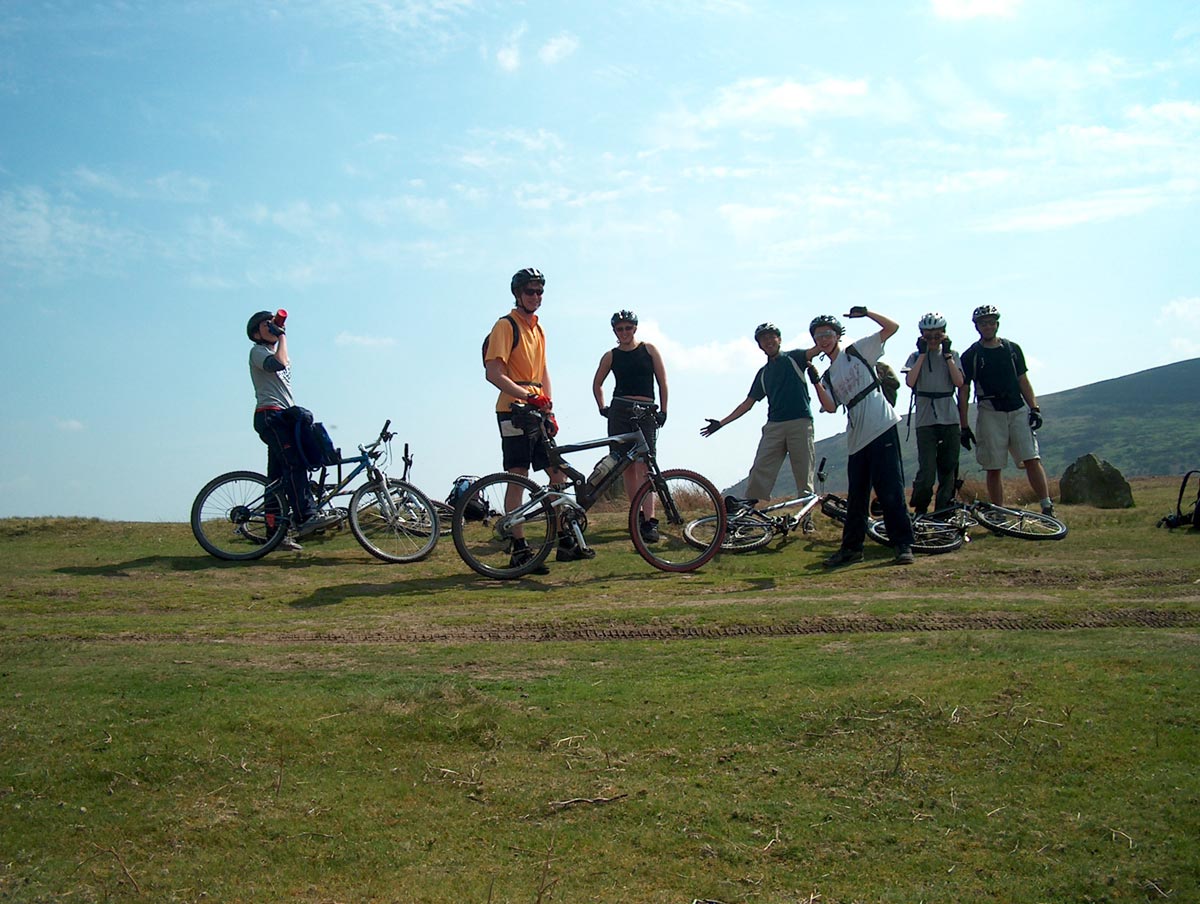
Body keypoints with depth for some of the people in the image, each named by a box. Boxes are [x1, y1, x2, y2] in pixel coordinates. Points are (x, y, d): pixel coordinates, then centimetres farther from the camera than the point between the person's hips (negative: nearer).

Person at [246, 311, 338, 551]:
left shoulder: (274, 353, 31)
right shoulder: (258, 351, 0)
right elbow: (278, 363, -22)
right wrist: (282, 337, -9)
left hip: (282, 416, 9)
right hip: (270, 415, -9)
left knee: (278, 474, 5)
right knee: (294, 463, -23)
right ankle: (306, 517, -33)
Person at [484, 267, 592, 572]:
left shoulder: (538, 328, 18)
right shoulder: (506, 326, -8)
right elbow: (494, 373, -17)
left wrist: (549, 408, 11)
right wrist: (530, 397, -25)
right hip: (514, 412, -8)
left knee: (559, 473, 8)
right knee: (518, 478, -6)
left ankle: (565, 541, 17)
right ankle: (519, 550, -2)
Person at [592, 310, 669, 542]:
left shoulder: (649, 350, 7)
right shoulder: (611, 356, 10)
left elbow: (662, 382, 8)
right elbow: (597, 384, 22)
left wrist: (663, 411, 2)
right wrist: (602, 408, 11)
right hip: (619, 412, 2)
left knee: (643, 466, -13)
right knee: (627, 466, 2)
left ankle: (649, 521, -18)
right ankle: (638, 514, 14)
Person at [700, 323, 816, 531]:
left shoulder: (794, 358, 11)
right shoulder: (763, 373, 21)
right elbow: (748, 403, 21)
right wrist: (721, 423, 16)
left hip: (800, 422, -3)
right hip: (774, 426, 4)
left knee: (804, 474, -2)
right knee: (759, 471, -7)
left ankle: (808, 517, 4)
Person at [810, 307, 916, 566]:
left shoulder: (858, 351, 6)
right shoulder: (828, 375, 17)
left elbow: (892, 327, 1)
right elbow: (830, 407, 1)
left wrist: (867, 313, -9)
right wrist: (815, 383, -9)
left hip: (882, 427, -6)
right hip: (857, 437, 6)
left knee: (889, 489, -8)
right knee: (856, 496, 11)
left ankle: (904, 545, -2)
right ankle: (851, 547, 20)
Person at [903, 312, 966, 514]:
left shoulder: (951, 354, 12)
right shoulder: (916, 357, 8)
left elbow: (959, 382, -3)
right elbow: (910, 381, -10)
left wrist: (947, 354, -5)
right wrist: (923, 353, -6)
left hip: (950, 419, 2)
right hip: (925, 420, -2)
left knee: (948, 469, 3)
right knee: (927, 472, -12)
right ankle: (919, 514, 2)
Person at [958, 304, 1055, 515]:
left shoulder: (1012, 349, 12)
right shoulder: (970, 356, 3)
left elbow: (1023, 381, 14)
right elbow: (963, 392, 3)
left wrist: (1034, 408, 2)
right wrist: (964, 426, -1)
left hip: (1018, 410, 2)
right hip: (990, 413, -2)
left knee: (1032, 459, -9)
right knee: (994, 468, 0)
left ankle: (1047, 507, -7)